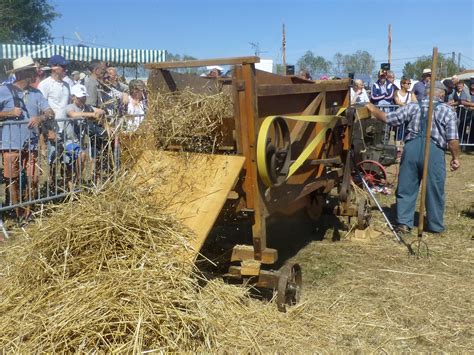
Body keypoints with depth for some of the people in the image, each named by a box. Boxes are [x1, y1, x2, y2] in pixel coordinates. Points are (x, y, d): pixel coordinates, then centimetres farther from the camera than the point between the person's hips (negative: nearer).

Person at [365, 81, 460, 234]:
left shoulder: (413, 106, 12)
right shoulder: (448, 111, 6)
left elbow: (387, 118, 14)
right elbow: (453, 139, -1)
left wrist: (371, 108, 27)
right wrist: (455, 157, 12)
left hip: (412, 147, 2)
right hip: (434, 150, -2)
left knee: (406, 188, 12)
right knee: (434, 190, 12)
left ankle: (403, 223, 14)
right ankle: (435, 225, 24)